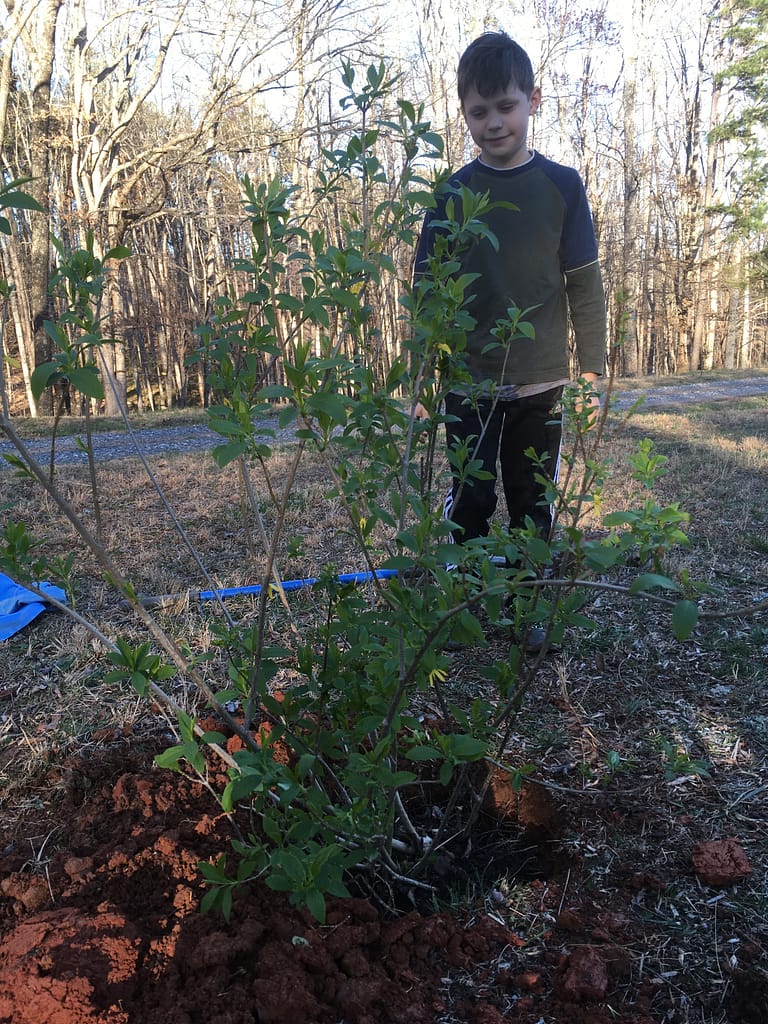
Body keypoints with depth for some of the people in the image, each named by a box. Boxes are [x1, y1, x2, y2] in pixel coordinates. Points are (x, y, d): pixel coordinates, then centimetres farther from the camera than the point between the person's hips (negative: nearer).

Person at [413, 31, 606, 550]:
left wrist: (591, 373, -2)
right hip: (468, 386, 0)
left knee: (535, 507, 10)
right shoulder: (451, 194, 0)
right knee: (469, 504, 6)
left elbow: (586, 287, 2)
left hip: (542, 386, 0)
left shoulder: (562, 185, 0)